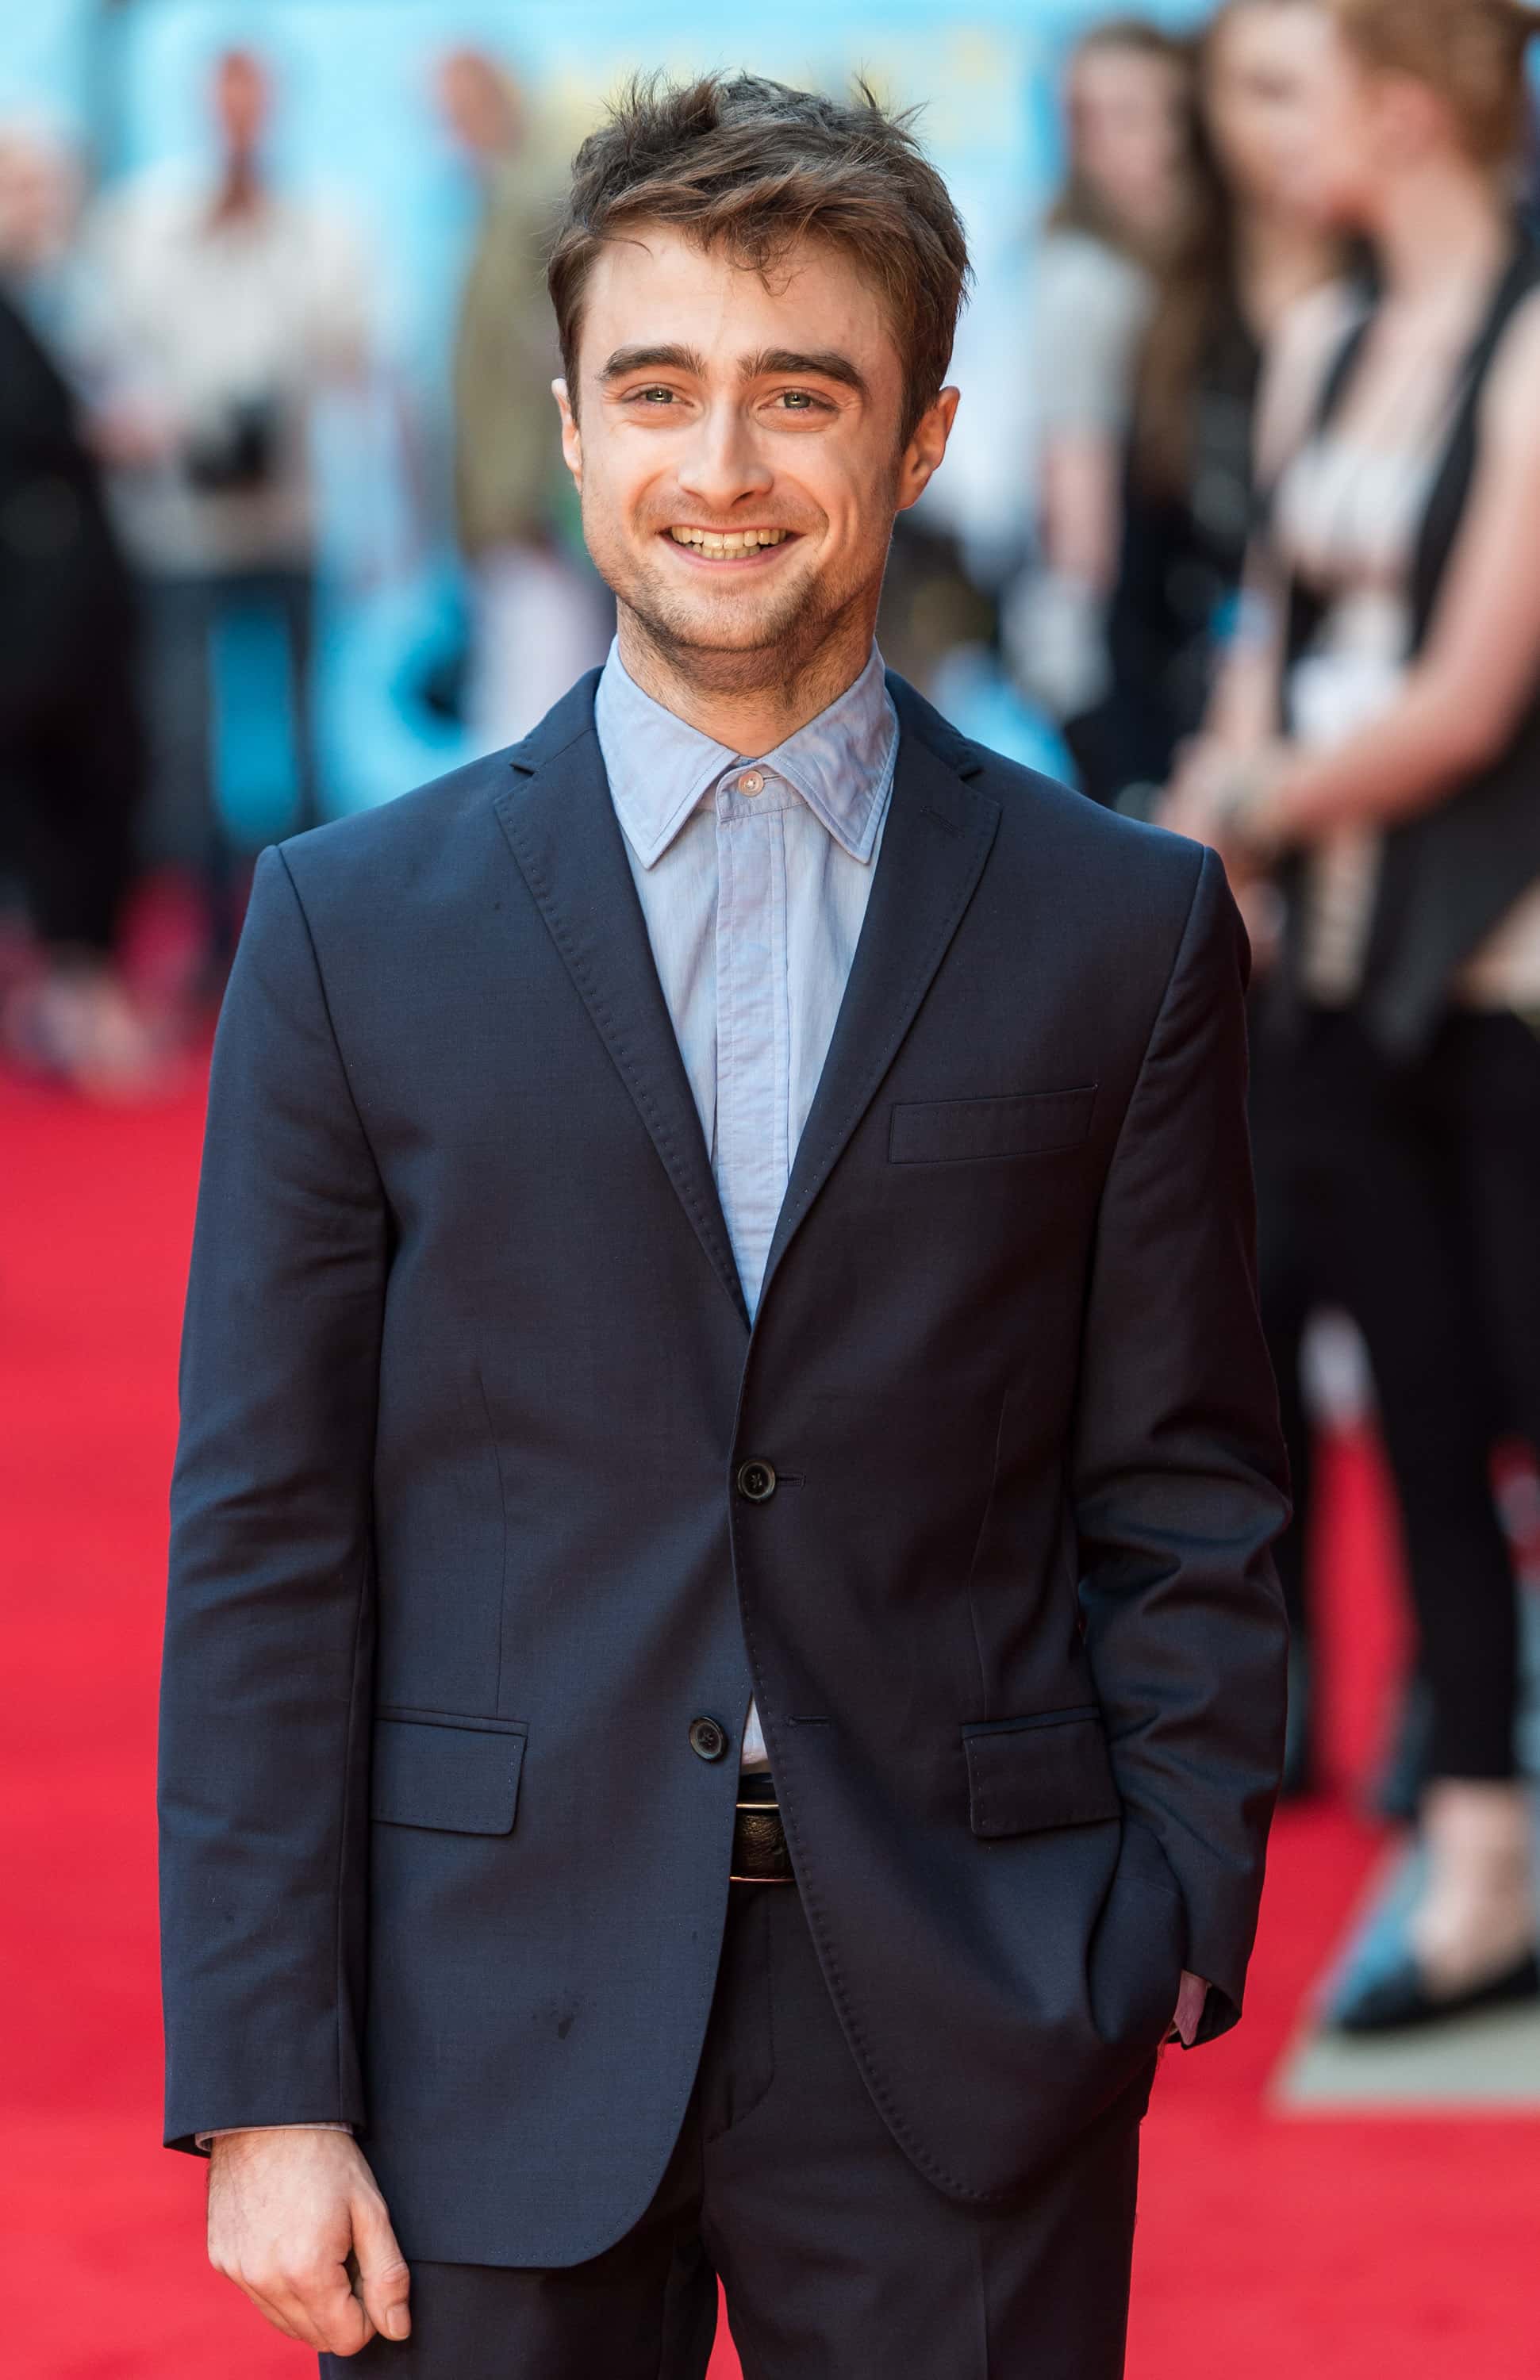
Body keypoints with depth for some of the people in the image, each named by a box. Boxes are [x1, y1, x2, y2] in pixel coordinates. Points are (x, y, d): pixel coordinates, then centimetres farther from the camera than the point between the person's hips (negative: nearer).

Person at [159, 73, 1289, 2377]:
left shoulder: (1125, 930, 4)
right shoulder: (356, 927, 3)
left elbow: (1183, 1501, 6)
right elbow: (261, 1538, 1)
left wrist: (1173, 1934, -5)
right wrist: (263, 2092, -4)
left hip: (970, 2054, 0)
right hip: (499, 2048, 0)